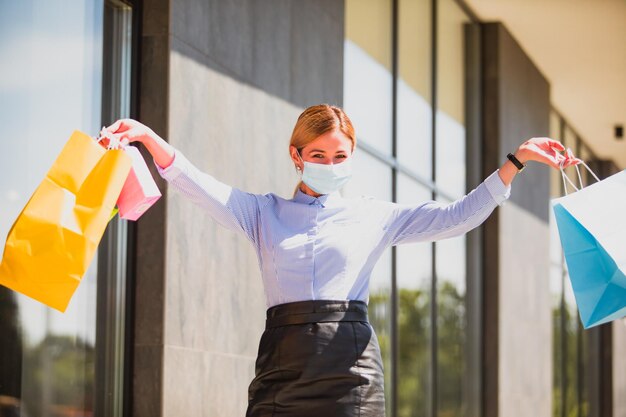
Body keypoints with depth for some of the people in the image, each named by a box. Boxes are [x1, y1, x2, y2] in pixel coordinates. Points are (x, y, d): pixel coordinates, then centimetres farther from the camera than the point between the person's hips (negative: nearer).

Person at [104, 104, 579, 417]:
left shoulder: (375, 216, 14)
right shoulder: (265, 213, 15)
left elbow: (457, 217, 10)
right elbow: (200, 186, 0)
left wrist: (516, 161, 2)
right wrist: (148, 137, -16)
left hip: (350, 360, 0)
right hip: (283, 358, 0)